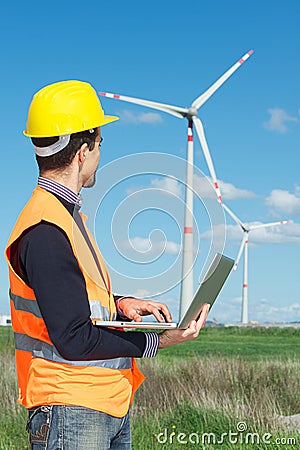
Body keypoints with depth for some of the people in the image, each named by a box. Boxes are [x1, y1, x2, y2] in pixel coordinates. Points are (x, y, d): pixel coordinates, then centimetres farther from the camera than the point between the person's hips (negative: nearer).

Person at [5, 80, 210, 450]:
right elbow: (75, 340, -22)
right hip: (71, 409, -10)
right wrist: (155, 342, -14)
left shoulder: (66, 213, 12)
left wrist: (121, 305, 5)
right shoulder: (45, 232, -21)